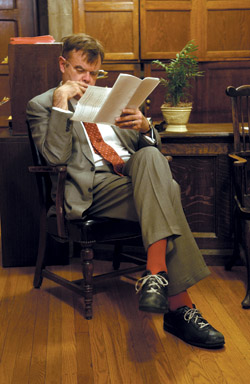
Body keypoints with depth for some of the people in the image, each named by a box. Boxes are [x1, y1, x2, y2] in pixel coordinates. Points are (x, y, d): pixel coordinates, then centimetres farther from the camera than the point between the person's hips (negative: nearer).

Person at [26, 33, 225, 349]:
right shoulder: (42, 105, 12)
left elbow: (152, 145, 21)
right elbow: (56, 157, -7)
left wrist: (144, 126, -2)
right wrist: (61, 103, -9)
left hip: (136, 172, 5)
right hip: (93, 187, -5)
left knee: (150, 156, -33)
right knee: (166, 195, -30)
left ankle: (156, 274, -38)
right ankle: (180, 306, -33)